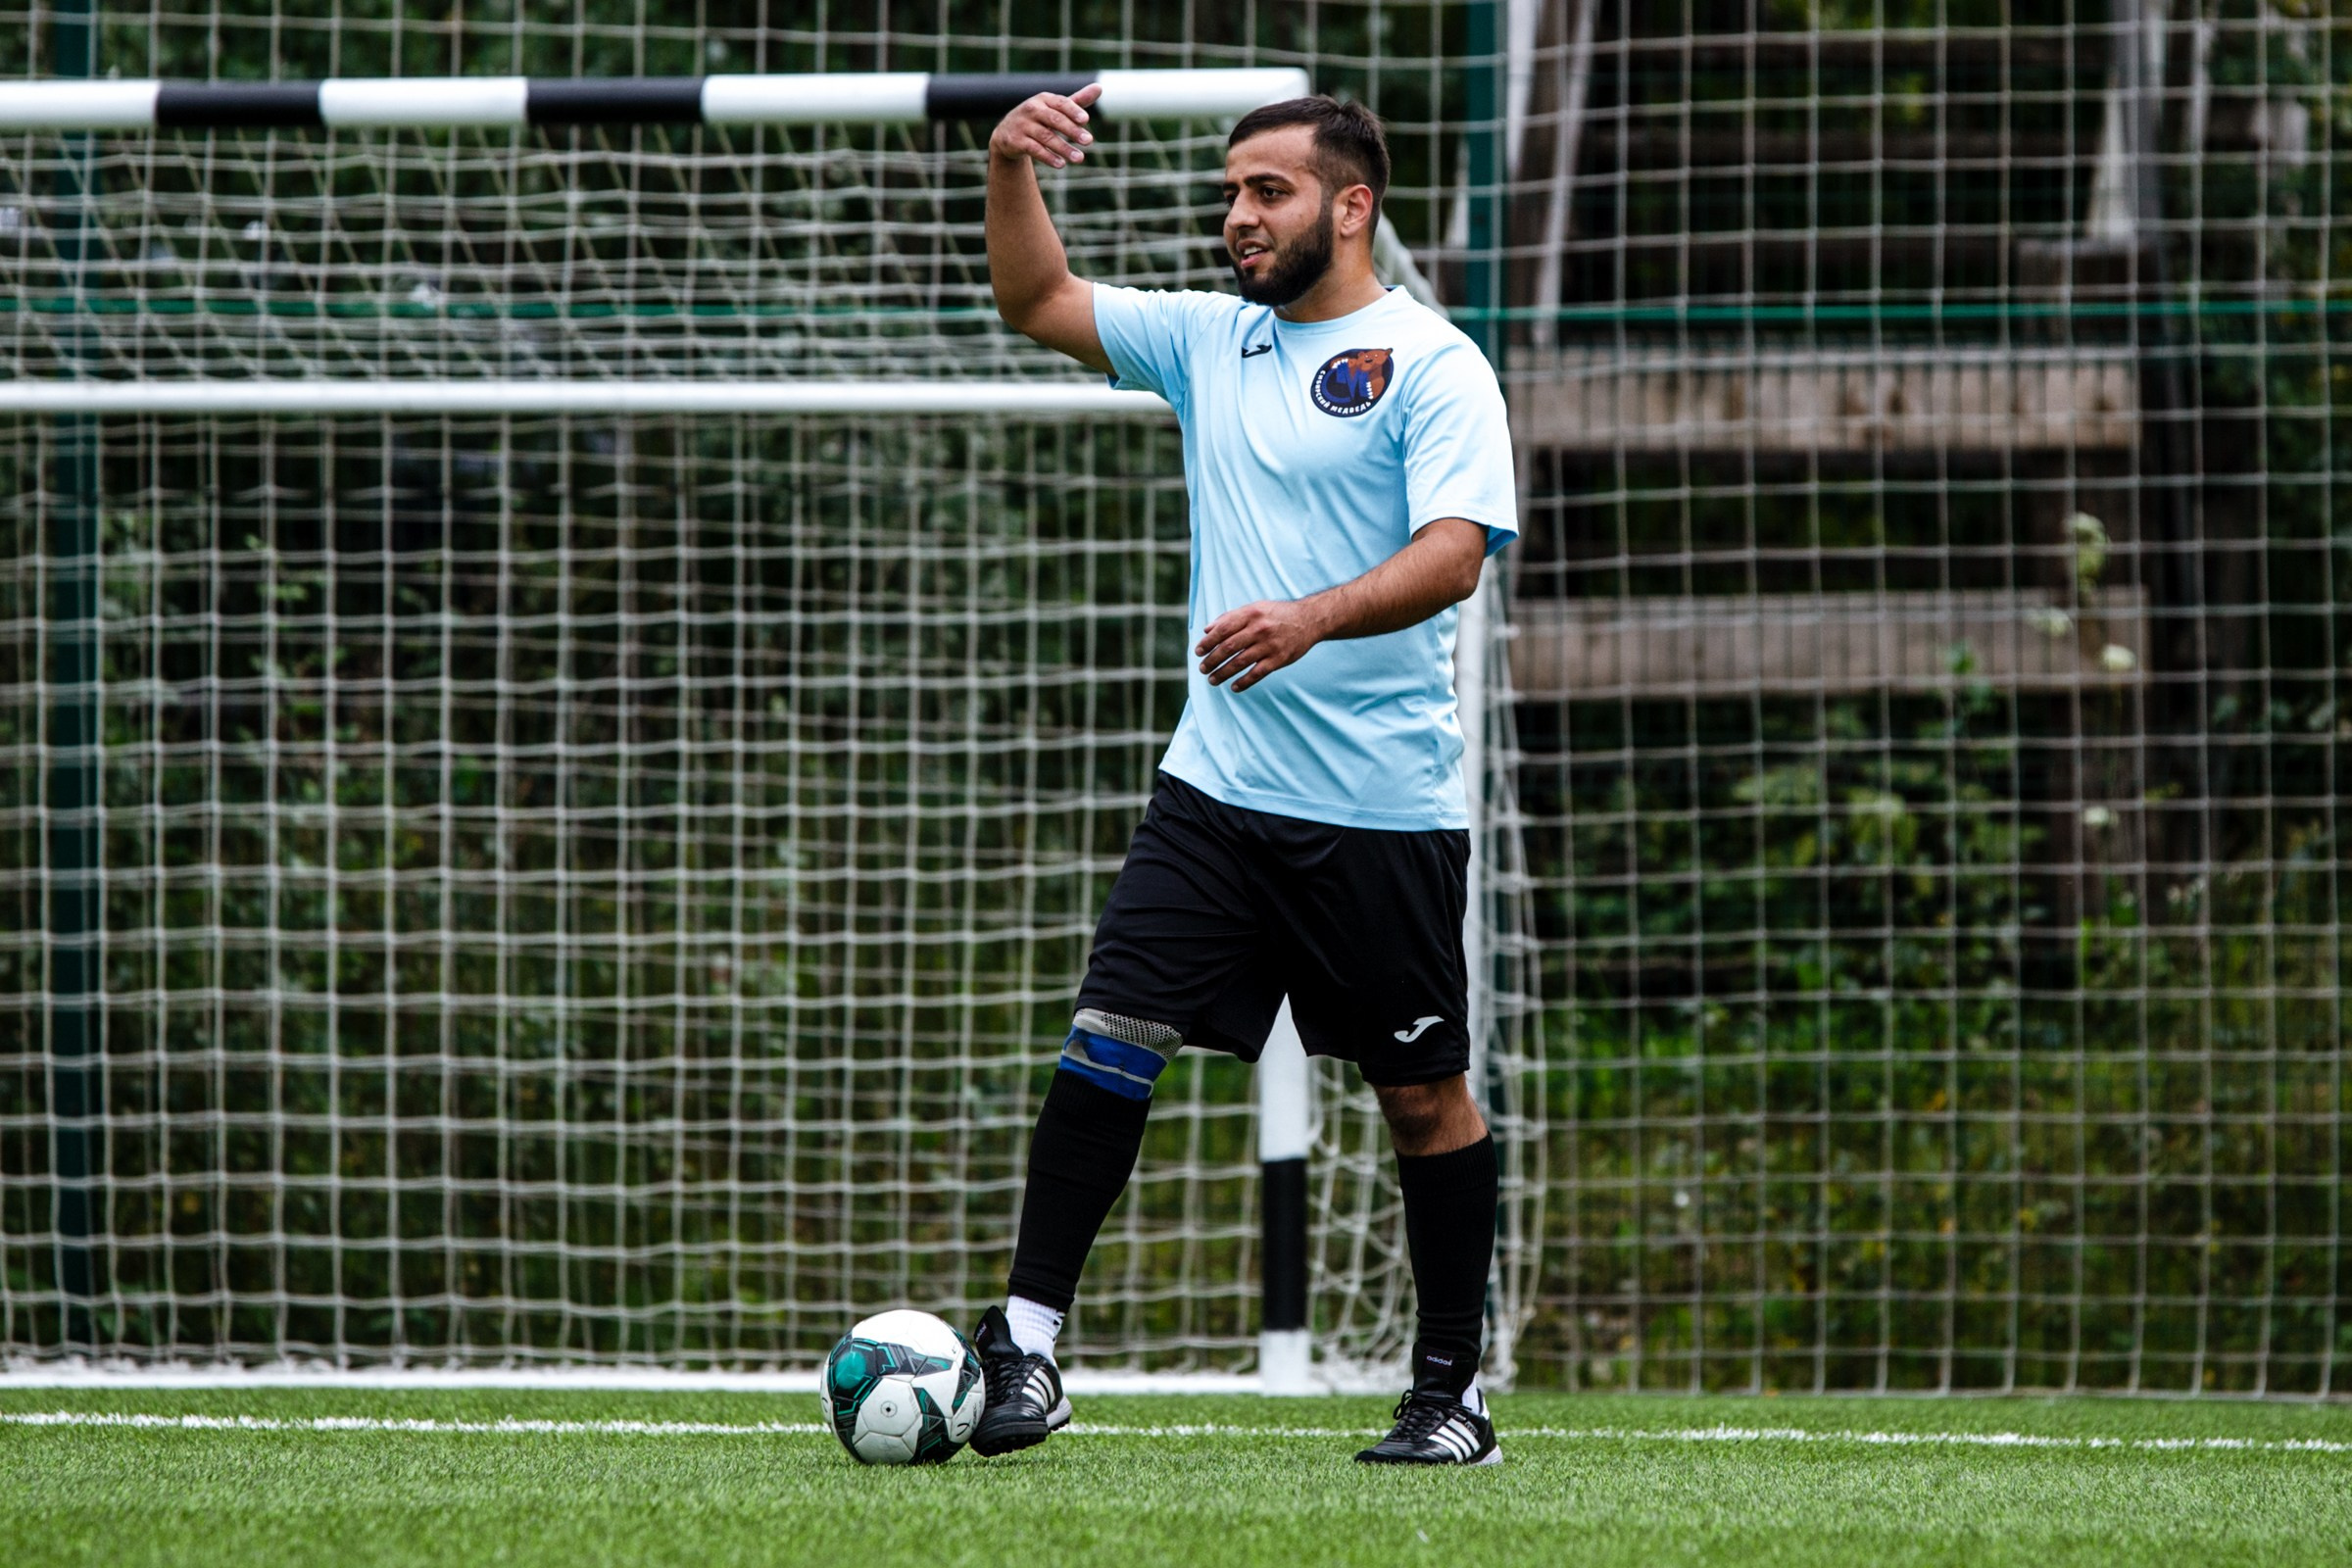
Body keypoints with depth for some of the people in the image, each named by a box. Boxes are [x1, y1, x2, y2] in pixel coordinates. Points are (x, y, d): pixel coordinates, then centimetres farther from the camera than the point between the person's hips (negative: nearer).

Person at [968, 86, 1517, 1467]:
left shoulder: (1431, 365, -6)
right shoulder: (1211, 341, 13)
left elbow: (1456, 553, -17)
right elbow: (1039, 303, 18)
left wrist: (1313, 618, -33)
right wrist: (1011, 170, 0)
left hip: (1382, 808, -5)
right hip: (1217, 786, 5)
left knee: (1425, 1093, 3)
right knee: (1110, 1041, -7)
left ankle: (1454, 1393, 13)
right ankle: (1028, 1345, -5)